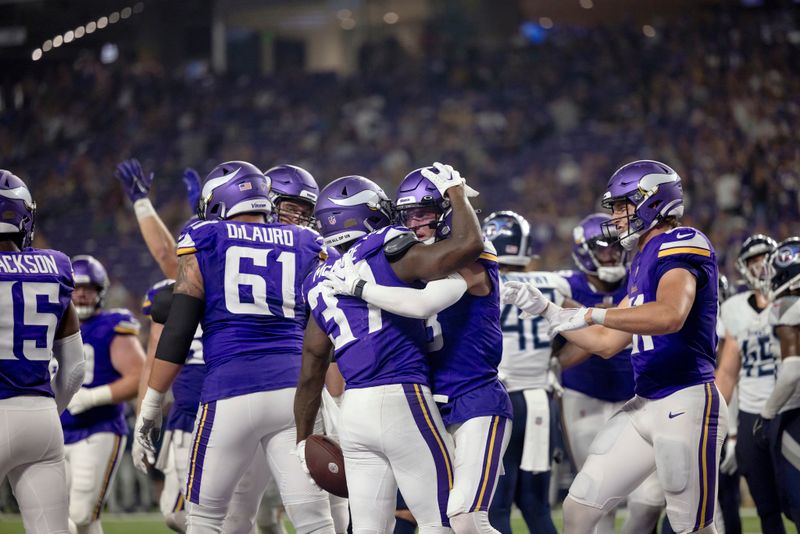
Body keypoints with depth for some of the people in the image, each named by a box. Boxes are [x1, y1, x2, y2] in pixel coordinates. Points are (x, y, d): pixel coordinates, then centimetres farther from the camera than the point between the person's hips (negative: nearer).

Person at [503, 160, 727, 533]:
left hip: (686, 403, -10)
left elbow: (670, 316, -30)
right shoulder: (643, 263, 18)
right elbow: (607, 344, 22)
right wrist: (543, 309, 18)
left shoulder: (680, 244, -11)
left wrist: (591, 315, -25)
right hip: (645, 405, 10)